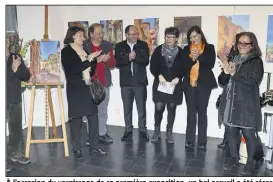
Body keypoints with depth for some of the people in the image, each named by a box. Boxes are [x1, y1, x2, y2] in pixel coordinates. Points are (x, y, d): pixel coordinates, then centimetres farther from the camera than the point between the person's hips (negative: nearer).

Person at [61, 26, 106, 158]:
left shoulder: (84, 50, 16)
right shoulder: (66, 51, -3)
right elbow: (73, 70, -17)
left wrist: (94, 59, -1)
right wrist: (89, 59, -15)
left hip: (87, 88, 6)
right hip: (75, 89, -6)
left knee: (93, 116, 4)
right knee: (76, 118, 1)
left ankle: (94, 146, 15)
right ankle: (77, 148, 14)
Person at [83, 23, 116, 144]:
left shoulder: (107, 45, 9)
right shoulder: (84, 46, -2)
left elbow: (113, 64, 9)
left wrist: (108, 60, -13)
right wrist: (97, 59, -17)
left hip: (104, 82, 3)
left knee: (103, 110, 9)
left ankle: (102, 134, 19)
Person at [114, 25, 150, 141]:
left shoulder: (143, 45, 3)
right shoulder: (119, 46, 5)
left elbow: (146, 61, -7)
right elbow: (117, 63, -6)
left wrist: (135, 57, -20)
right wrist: (128, 58, -19)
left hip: (140, 81, -1)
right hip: (125, 82, 1)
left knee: (141, 108, 4)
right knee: (127, 108, 9)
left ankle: (142, 131, 16)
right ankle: (128, 131, 21)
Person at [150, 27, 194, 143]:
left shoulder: (180, 52, 1)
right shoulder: (158, 50, 1)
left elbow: (184, 68, 1)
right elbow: (152, 66, -1)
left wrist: (177, 78, -14)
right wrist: (159, 75, -17)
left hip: (175, 85, 1)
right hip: (160, 84, 0)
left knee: (172, 108, 6)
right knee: (158, 108, -3)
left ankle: (169, 133, 19)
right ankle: (157, 131, 19)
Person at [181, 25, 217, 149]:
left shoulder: (209, 48, 6)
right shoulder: (186, 49, 11)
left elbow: (210, 64, -5)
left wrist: (198, 56, -15)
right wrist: (191, 58, -15)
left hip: (203, 83, -2)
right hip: (189, 83, 2)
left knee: (202, 112, 3)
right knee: (191, 112, 5)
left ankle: (202, 141, 10)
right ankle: (189, 140, 11)